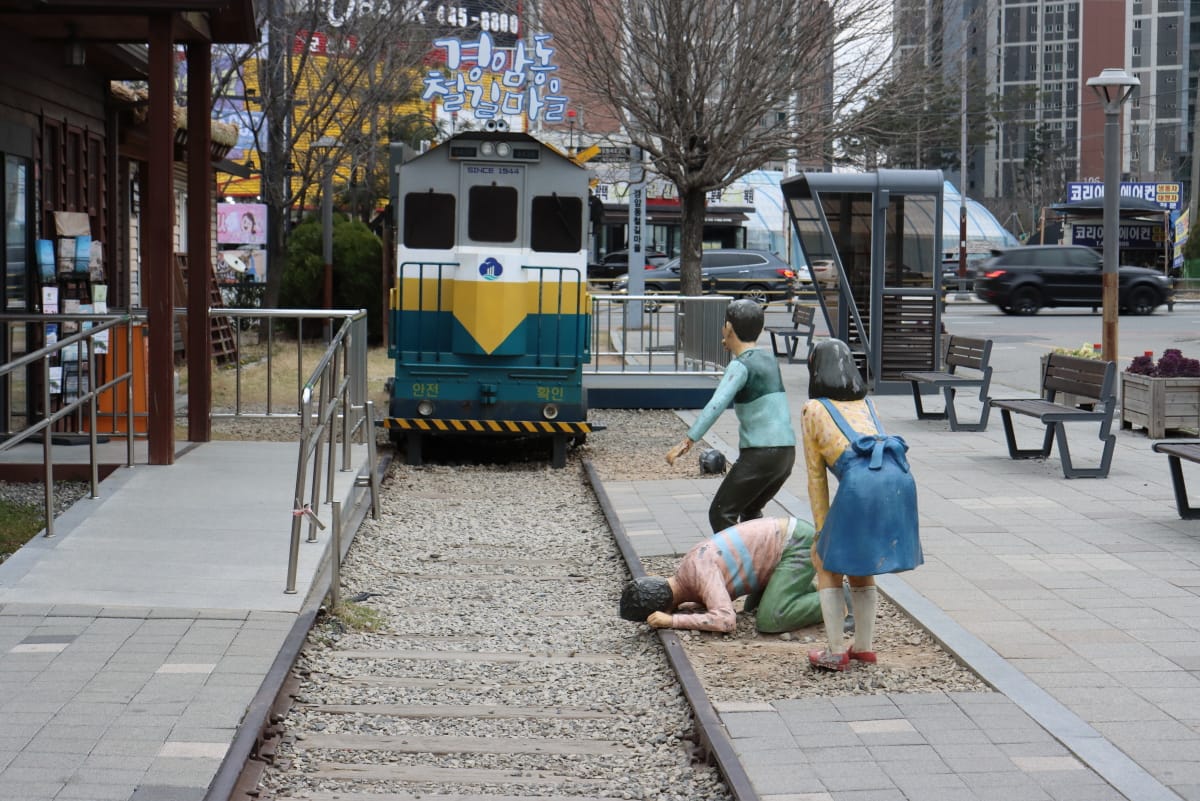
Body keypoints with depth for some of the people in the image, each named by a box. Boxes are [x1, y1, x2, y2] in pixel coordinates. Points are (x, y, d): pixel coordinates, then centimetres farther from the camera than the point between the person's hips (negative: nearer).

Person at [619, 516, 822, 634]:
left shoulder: (700, 571, -26)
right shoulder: (686, 568, 4)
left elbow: (726, 621, -34)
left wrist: (672, 620, -28)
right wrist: (678, 608, -3)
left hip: (798, 543, -10)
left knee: (769, 622, -19)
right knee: (754, 608, 21)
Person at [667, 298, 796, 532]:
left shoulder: (740, 366, -9)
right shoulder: (768, 358, 14)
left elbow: (717, 405, -24)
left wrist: (688, 441, -28)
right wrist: (735, 350, 36)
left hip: (759, 452, -8)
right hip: (787, 452, 8)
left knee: (721, 515, -2)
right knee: (750, 512, 24)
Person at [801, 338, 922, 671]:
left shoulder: (813, 409, 17)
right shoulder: (867, 404, 31)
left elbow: (816, 476, 17)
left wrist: (822, 531, 23)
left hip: (860, 484, -5)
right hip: (900, 479, 5)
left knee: (828, 565, 14)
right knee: (860, 566, 24)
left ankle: (836, 651, 11)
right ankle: (863, 646, 26)